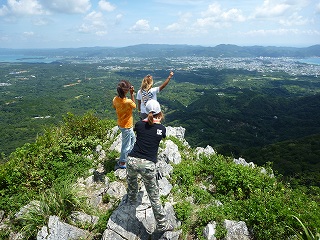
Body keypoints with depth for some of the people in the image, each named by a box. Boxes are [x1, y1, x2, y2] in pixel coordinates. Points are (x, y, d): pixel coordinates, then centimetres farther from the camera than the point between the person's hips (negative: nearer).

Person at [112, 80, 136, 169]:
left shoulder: (115, 99, -11)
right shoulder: (128, 102, -32)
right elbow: (134, 106, -9)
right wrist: (132, 94, -10)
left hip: (120, 124, 8)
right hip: (126, 126, -8)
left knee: (133, 138, 30)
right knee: (126, 145, 11)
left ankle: (127, 155, 45)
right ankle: (122, 163, 27)